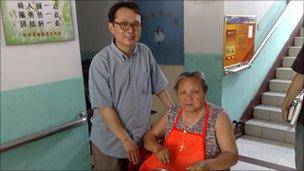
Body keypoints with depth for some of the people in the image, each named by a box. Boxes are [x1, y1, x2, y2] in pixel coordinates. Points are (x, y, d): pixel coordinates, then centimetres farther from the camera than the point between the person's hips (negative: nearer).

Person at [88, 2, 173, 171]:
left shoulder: (146, 53, -4)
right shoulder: (101, 61, -17)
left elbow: (159, 87, 7)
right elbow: (104, 106, -17)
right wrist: (126, 140, -15)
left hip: (142, 137, 4)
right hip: (110, 141, -3)